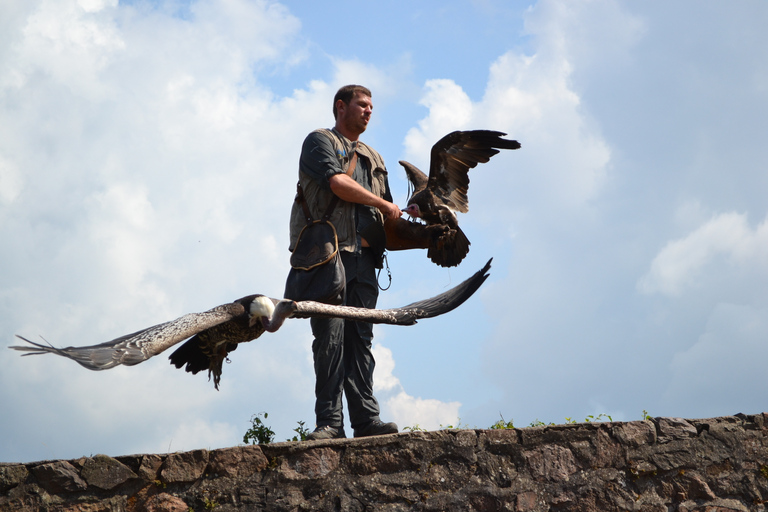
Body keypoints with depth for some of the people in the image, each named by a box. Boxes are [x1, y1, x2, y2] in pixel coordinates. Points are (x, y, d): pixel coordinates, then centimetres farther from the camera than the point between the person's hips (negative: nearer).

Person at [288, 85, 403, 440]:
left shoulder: (373, 158, 29)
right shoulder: (320, 141, 9)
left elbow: (388, 218, 27)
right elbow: (337, 183, -9)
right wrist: (384, 206, 0)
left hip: (364, 255, 6)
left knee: (361, 338, -1)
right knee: (330, 336, -11)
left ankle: (366, 418, -6)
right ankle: (329, 422, -13)